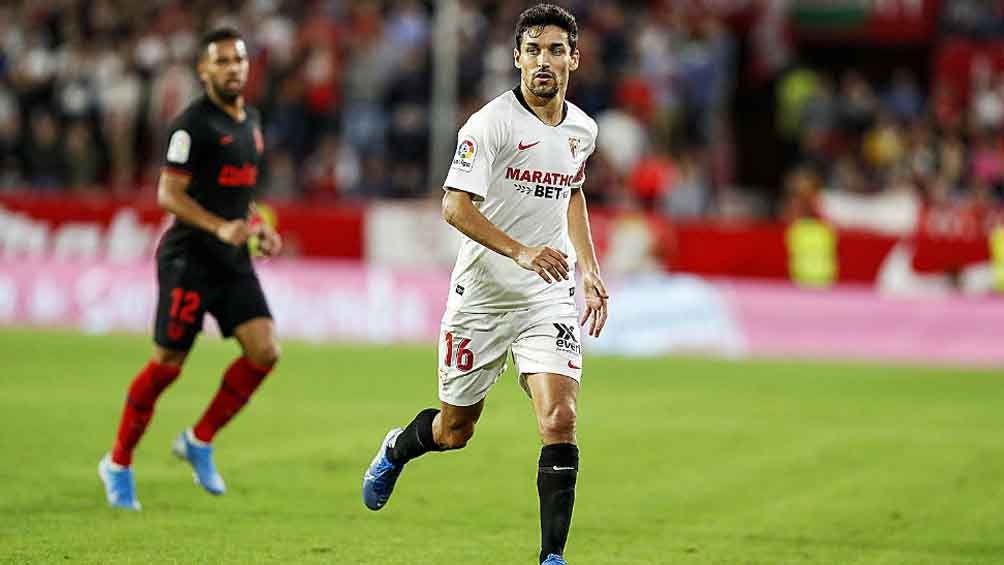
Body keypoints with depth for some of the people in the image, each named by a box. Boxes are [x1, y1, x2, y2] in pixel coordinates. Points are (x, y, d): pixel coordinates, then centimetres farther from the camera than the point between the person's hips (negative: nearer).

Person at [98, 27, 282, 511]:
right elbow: (168, 194, -16)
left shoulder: (250, 123, 14)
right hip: (189, 258, -7)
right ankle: (118, 463, 14)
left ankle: (200, 441, 9)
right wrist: (219, 227, -27)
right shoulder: (193, 124, -12)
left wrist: (259, 229, 9)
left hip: (233, 261, 7)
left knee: (264, 351, -8)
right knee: (168, 364, -3)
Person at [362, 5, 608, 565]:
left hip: (550, 297, 3)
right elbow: (455, 206, -22)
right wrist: (520, 251, -33)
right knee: (455, 429, 12)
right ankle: (397, 449, 48)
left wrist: (589, 269, 17)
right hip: (483, 294, -3)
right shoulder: (492, 123, -14)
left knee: (560, 420, -16)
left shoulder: (582, 129, 6)